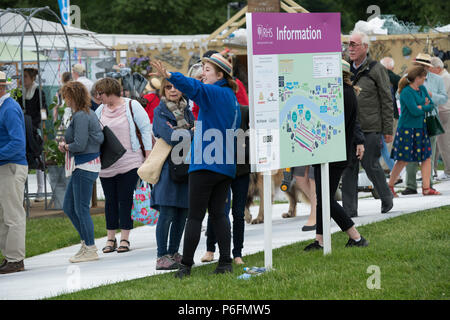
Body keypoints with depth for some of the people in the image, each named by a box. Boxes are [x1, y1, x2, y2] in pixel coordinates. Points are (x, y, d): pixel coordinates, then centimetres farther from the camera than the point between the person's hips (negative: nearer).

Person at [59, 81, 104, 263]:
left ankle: (90, 249, 2)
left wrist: (66, 147, -2)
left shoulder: (81, 116, -17)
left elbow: (80, 145, -23)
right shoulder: (89, 113, 13)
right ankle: (86, 242, 21)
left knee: (81, 208, -4)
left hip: (86, 166, -10)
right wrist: (66, 143, 8)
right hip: (81, 166, 10)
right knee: (68, 207, 15)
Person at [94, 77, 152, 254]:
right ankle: (110, 239, 13)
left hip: (129, 163, -4)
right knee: (110, 200, 6)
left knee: (125, 199, -2)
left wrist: (148, 156, -5)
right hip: (106, 165, 4)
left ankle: (125, 239, 4)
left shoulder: (132, 106, -2)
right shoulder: (100, 111, 11)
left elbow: (145, 129, -1)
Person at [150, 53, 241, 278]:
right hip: (226, 166, 8)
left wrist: (170, 76, -43)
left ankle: (186, 265, -4)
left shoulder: (214, 93, -9)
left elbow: (194, 88, -29)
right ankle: (226, 262, 3)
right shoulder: (231, 98, 17)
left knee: (195, 215, -5)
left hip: (206, 164, -8)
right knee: (218, 213, 10)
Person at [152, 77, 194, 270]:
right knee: (167, 214, -10)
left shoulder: (187, 111, 17)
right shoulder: (160, 112, -1)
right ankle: (162, 257, -7)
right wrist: (195, 135, -10)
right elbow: (170, 136, -14)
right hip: (168, 166, -6)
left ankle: (173, 253, 15)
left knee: (182, 214, 6)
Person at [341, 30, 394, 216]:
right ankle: (349, 210, 4)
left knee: (371, 165, -2)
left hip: (370, 129, -5)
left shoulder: (376, 70, -3)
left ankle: (387, 200, 21)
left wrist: (388, 130, -6)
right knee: (348, 168, 1)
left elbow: (387, 101, -3)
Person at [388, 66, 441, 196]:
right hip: (407, 130, -8)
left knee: (427, 157, 4)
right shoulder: (406, 92, -16)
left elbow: (431, 105, 6)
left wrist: (421, 107, -11)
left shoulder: (422, 89, 10)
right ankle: (389, 186, 8)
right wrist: (425, 107, -4)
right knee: (403, 160, -3)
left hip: (420, 129, 8)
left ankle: (426, 188, 9)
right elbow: (414, 111, -21)